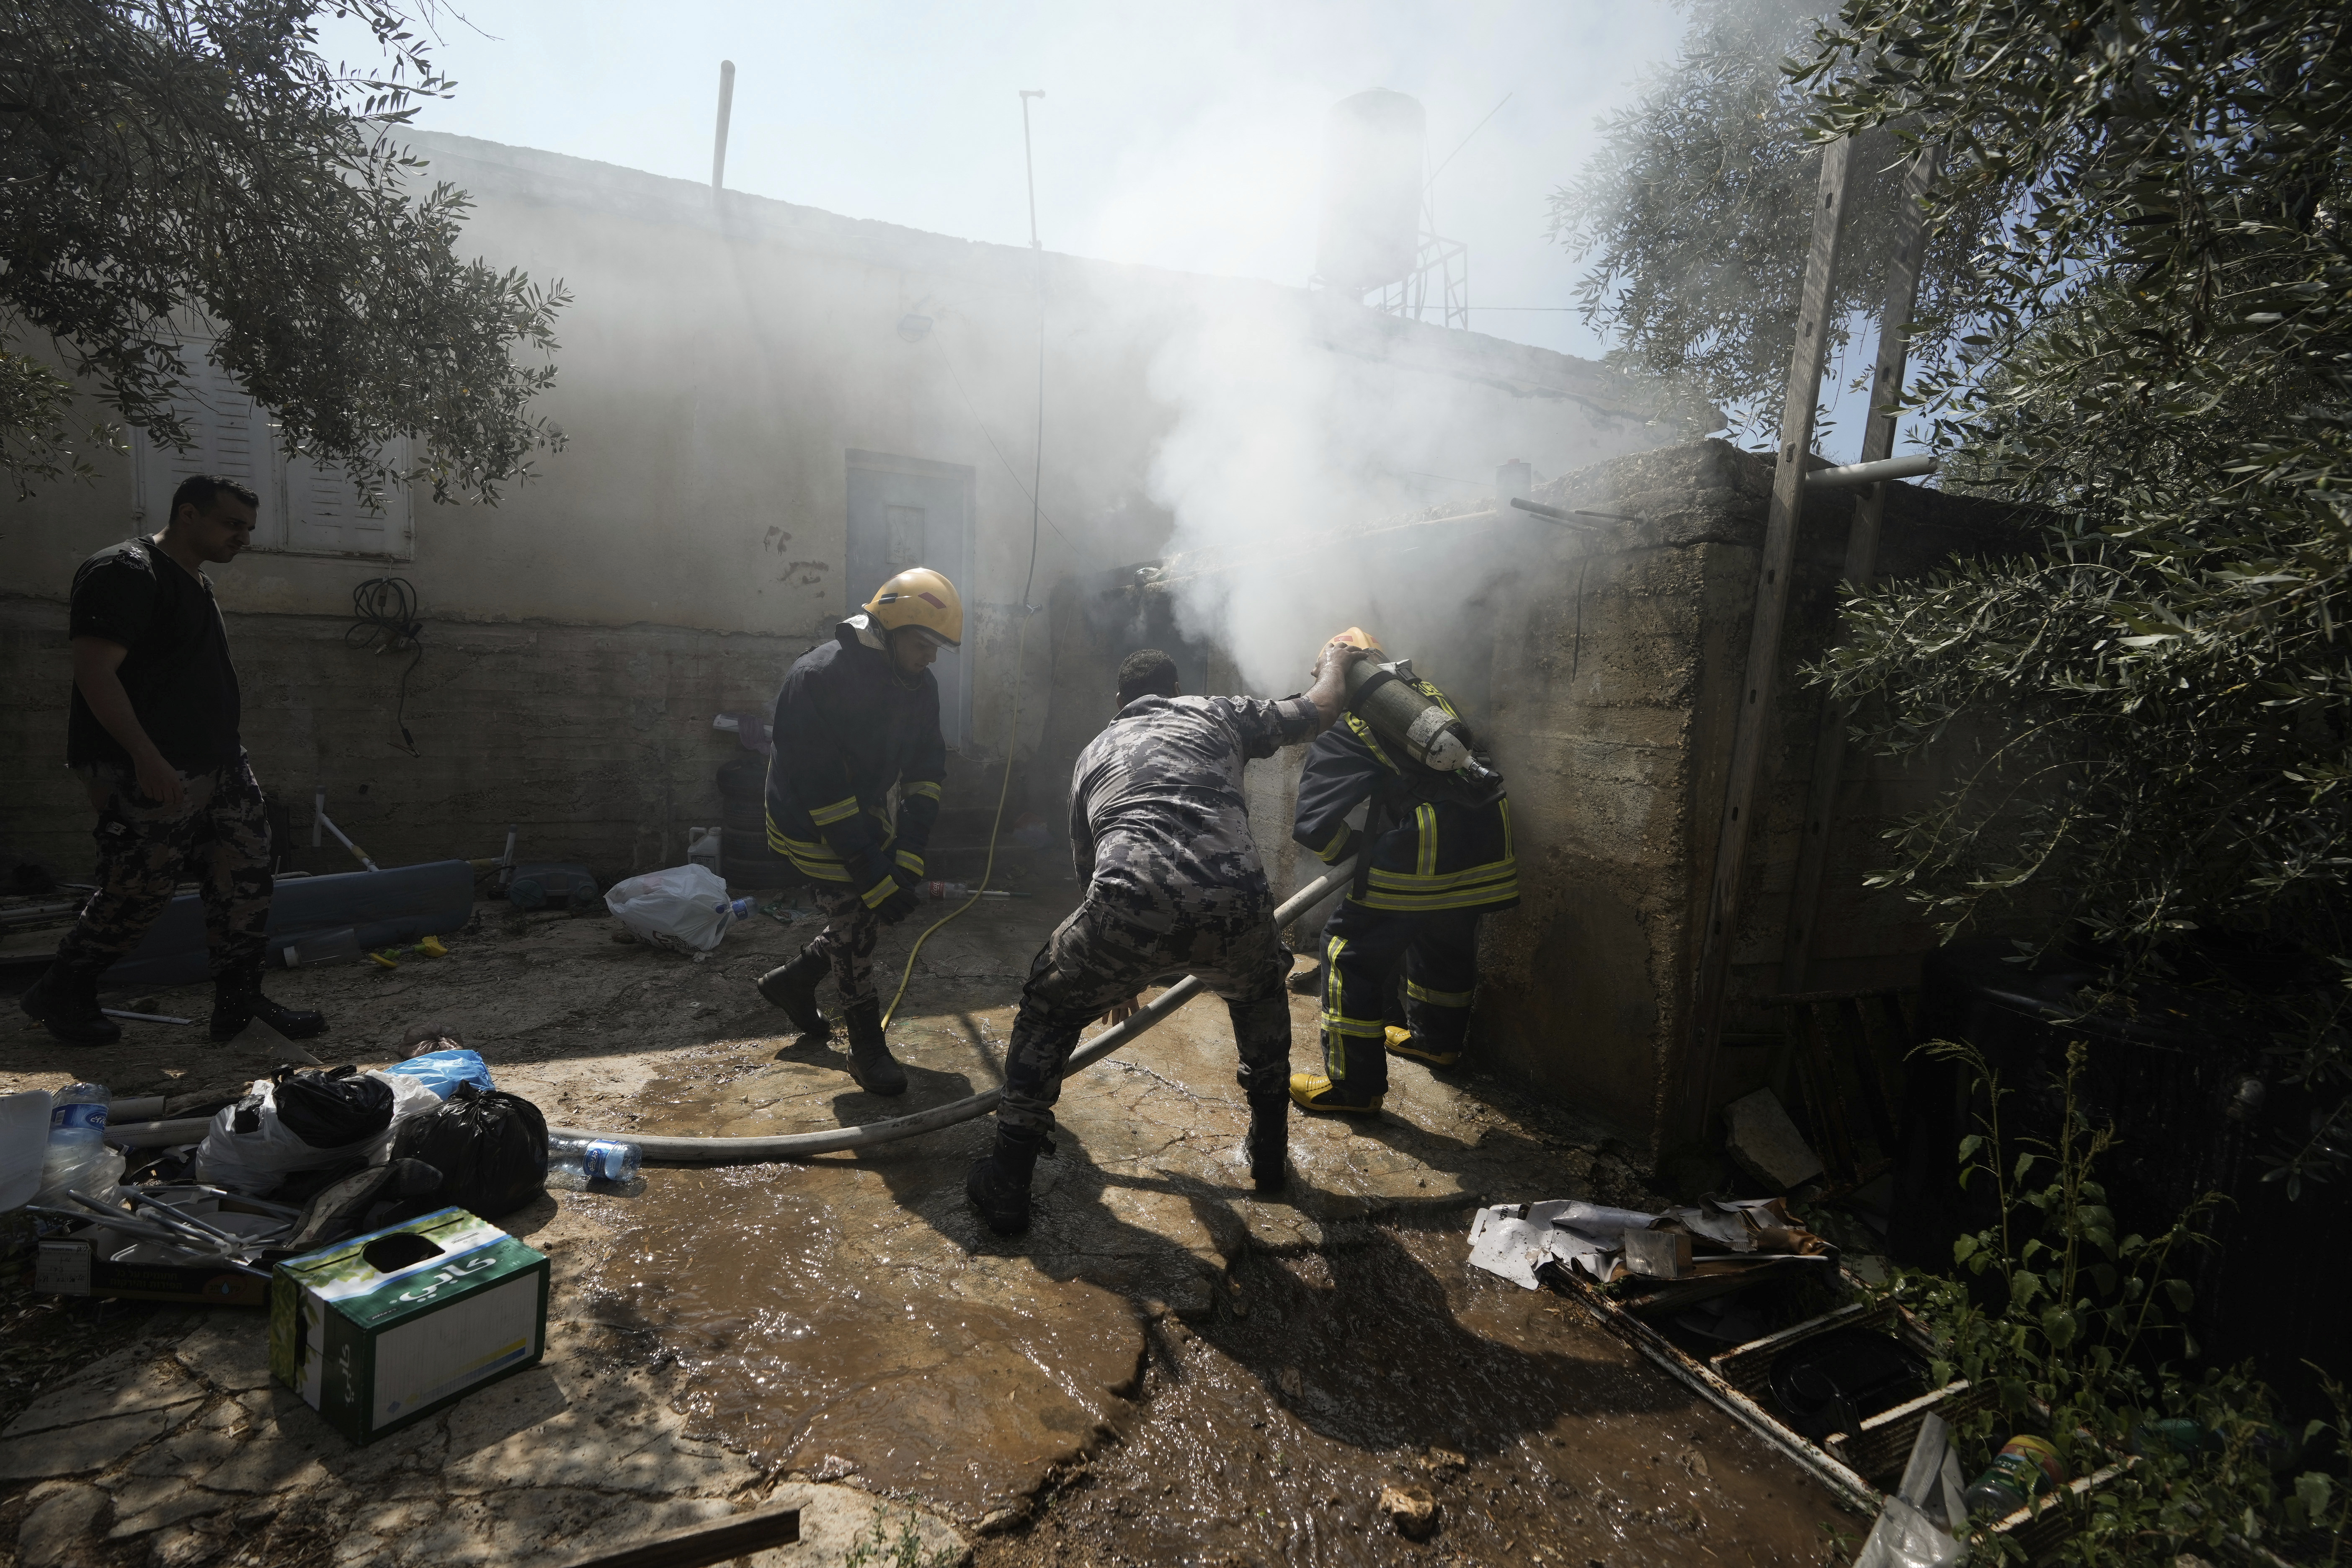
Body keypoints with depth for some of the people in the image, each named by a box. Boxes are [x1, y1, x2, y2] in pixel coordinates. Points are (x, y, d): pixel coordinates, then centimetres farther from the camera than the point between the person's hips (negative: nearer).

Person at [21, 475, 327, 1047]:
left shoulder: (196, 582, 17)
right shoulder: (126, 572, -12)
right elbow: (95, 671, -20)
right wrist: (146, 758, -26)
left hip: (218, 763, 9)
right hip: (152, 774, -9)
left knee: (244, 873, 6)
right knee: (139, 890, 0)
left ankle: (240, 999, 13)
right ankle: (60, 993, 22)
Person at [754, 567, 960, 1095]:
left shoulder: (919, 685, -8)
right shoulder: (818, 678, -30)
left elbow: (925, 770, -6)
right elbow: (820, 790, -31)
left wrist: (909, 855, -19)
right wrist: (875, 877, -31)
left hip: (867, 813, 7)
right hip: (811, 821, -7)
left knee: (868, 916, 12)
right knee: (856, 921, -7)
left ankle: (793, 981, 38)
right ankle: (868, 1050, 11)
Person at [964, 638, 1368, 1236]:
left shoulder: (1093, 754, 32)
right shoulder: (1217, 714, 25)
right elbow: (1318, 710, 32)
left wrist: (1121, 971, 52)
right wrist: (1335, 662, 56)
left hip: (1130, 917, 0)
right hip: (1234, 913, 1)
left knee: (1049, 1012, 28)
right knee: (1260, 997, 36)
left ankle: (1007, 1184, 30)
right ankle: (1271, 1153, 45)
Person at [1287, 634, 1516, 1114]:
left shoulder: (1341, 727, 2)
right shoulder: (1428, 693, 21)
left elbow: (1316, 820, -6)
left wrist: (1349, 850, 16)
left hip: (1424, 848, -8)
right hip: (1488, 839, 8)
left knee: (1353, 948, 7)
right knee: (1447, 935, 30)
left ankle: (1354, 1085, 13)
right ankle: (1438, 1039, 52)